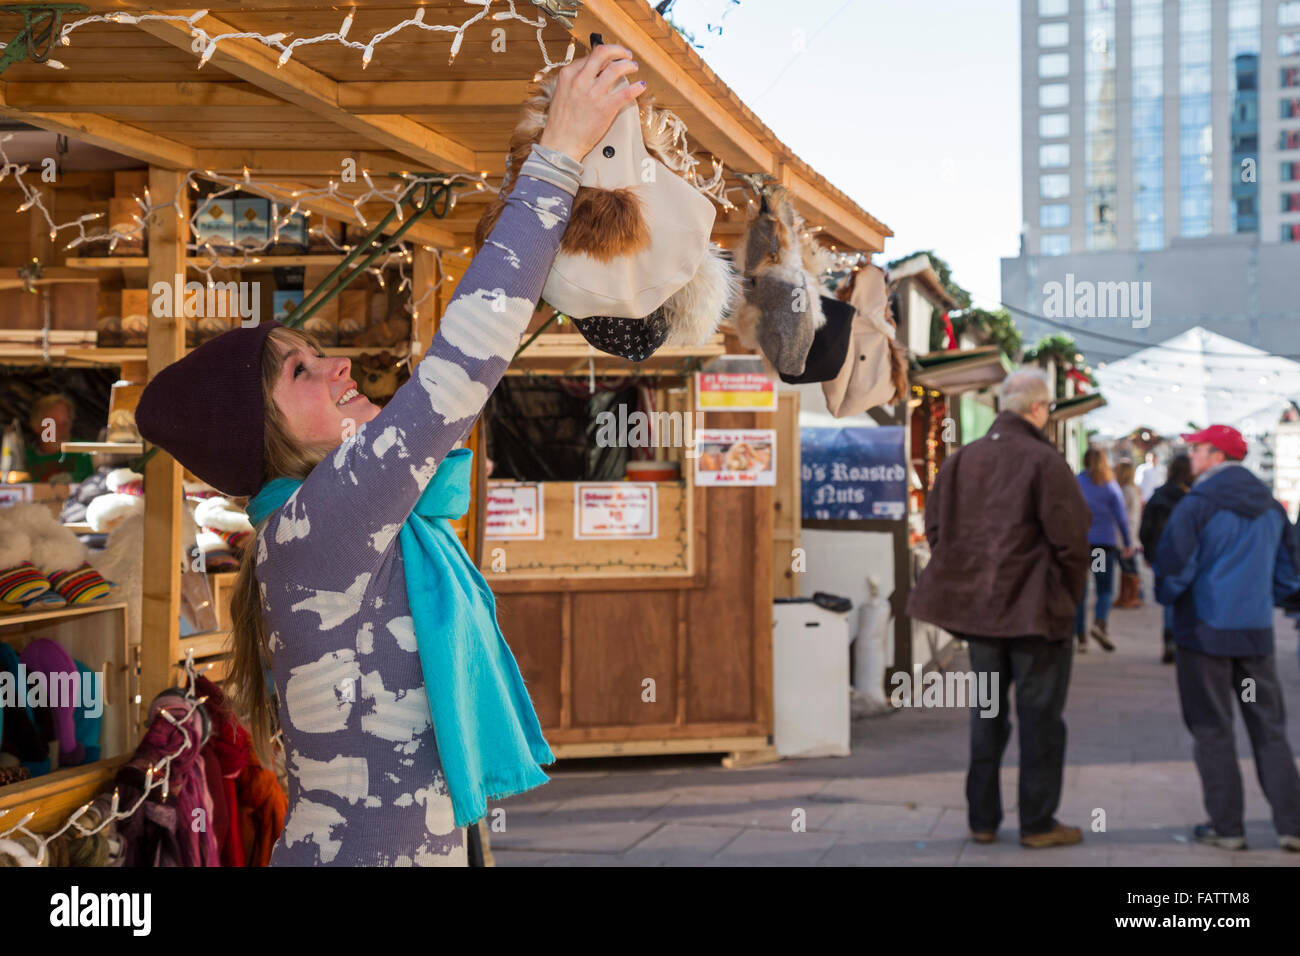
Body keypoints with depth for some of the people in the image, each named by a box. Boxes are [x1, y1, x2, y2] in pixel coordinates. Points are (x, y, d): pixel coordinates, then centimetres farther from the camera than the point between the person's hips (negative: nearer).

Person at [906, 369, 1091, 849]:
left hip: (978, 606, 5)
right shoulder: (1044, 461, -13)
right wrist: (1069, 592, 0)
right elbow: (1070, 536, -15)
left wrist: (966, 580, 13)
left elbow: (937, 527, 6)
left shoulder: (961, 459, 4)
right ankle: (1037, 822, 10)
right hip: (1036, 609, -5)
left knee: (986, 713, 14)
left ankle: (982, 819, 19)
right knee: (1040, 714, 5)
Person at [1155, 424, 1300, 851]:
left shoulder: (1197, 505, -12)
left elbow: (1172, 570, -13)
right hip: (1256, 632, 5)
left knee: (1212, 731, 4)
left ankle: (1226, 827, 6)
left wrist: (1166, 597, 8)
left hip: (1205, 632, -5)